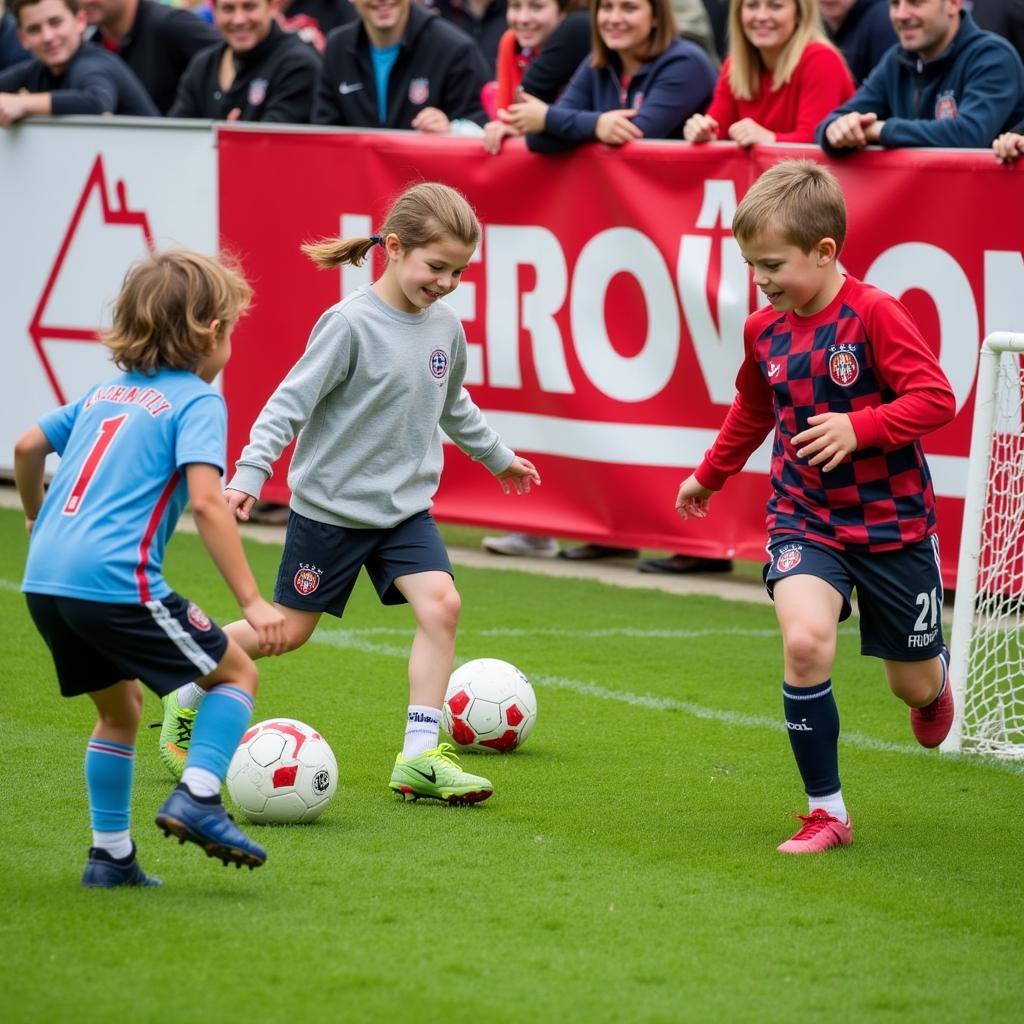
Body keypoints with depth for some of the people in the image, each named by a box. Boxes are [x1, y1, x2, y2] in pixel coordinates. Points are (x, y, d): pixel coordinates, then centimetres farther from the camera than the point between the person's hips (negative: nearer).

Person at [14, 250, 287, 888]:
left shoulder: (105, 393, 21)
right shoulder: (197, 401, 0)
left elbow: (28, 447, 24)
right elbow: (207, 502, -13)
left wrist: (38, 516, 44)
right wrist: (252, 603, -15)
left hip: (43, 580, 7)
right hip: (117, 582, -7)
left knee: (120, 707, 25)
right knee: (237, 673, 8)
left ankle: (112, 856, 22)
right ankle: (198, 798, -10)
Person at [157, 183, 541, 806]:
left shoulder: (445, 327, 2)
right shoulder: (352, 324, -18)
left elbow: (454, 406, 22)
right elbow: (291, 402, -17)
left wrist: (499, 456, 34)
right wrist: (249, 475, -26)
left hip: (405, 504, 5)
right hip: (331, 504, -5)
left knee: (440, 603, -15)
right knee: (290, 629, 5)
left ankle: (420, 758, -12)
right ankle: (188, 697, 30)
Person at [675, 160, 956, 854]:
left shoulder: (874, 315, -17)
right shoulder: (764, 332, 1)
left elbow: (935, 398, -21)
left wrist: (859, 428, -31)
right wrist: (710, 476, 30)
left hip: (892, 518, -3)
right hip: (804, 517, 3)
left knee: (914, 684, 9)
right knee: (806, 641, -24)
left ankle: (938, 677, 52)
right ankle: (826, 812, -13)